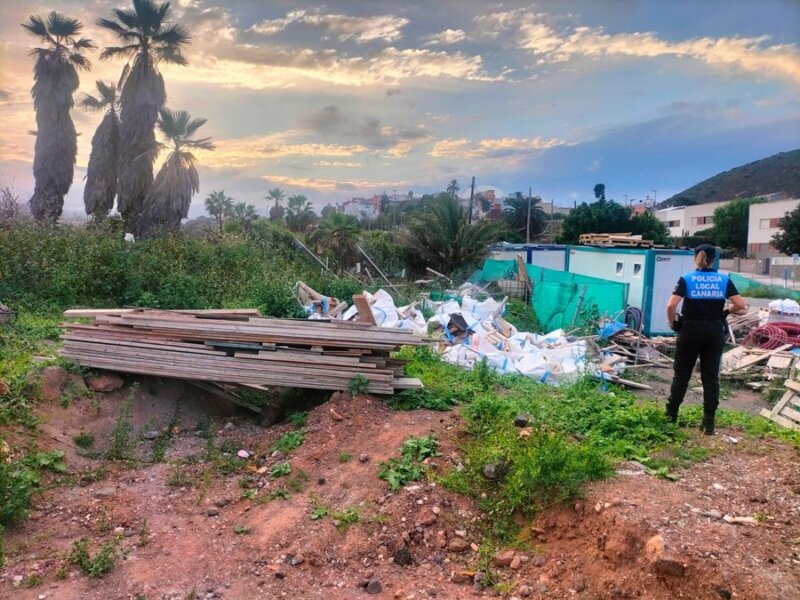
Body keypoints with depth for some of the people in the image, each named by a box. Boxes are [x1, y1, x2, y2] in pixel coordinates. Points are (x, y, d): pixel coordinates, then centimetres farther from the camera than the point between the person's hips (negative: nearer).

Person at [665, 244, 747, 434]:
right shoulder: (724, 279, 1)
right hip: (715, 331, 1)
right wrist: (726, 311, 12)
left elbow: (671, 306, -17)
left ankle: (671, 414, 19)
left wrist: (672, 323, -1)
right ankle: (709, 422, 9)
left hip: (691, 330, -1)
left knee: (682, 374, 11)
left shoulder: (686, 279, -5)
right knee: (711, 376, 7)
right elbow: (741, 305, -7)